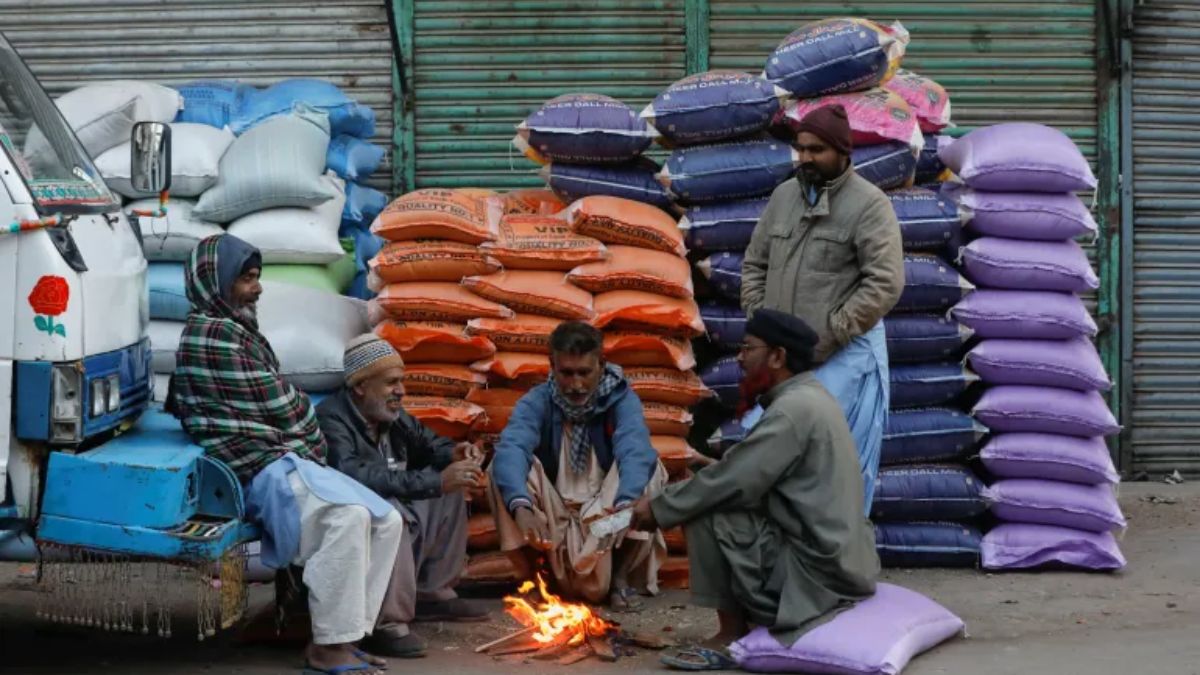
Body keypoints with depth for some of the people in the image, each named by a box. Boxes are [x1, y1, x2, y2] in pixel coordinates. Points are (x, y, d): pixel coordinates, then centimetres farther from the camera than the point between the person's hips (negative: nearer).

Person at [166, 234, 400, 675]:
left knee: (387, 521, -1)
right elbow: (282, 407, -11)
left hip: (285, 460, 11)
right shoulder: (215, 333, -11)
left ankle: (342, 637, -3)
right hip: (260, 469, -11)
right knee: (348, 516, -33)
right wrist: (312, 438, 10)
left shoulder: (228, 328, 21)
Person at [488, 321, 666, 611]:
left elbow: (635, 451, -32)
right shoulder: (536, 402, -11)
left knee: (649, 467, -25)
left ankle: (623, 576, -10)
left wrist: (625, 504, -54)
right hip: (551, 516, 0)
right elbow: (511, 448, -31)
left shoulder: (621, 399, -12)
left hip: (605, 512, 0)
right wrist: (521, 505, -52)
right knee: (502, 467, -23)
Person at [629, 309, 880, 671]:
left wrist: (660, 508, -9)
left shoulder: (793, 410, -17)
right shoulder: (807, 398, 14)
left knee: (706, 514, -11)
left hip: (818, 570, -10)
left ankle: (733, 633, -3)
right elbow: (744, 478, 15)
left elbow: (732, 482, -20)